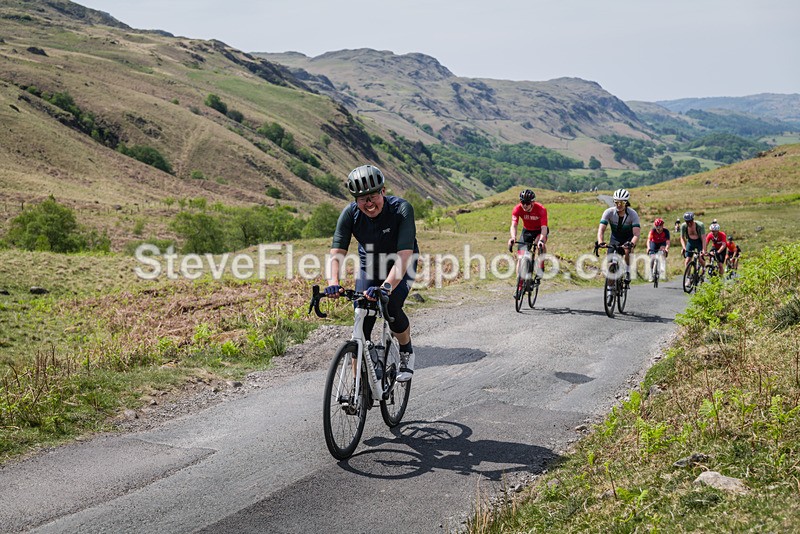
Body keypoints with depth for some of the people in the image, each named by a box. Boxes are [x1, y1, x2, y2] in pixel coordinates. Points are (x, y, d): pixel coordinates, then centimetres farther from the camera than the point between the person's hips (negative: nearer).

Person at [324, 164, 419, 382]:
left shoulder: (401, 209, -32)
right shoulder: (350, 213, -24)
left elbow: (404, 255, -42)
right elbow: (336, 253, -28)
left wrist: (387, 286, -56)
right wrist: (333, 283, -47)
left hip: (400, 266, -2)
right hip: (369, 266, 3)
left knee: (391, 308, -28)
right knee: (361, 327, -8)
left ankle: (407, 352, 3)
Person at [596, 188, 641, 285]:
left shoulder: (632, 214, -27)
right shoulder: (609, 212, -24)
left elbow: (636, 234, -34)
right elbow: (601, 229, -30)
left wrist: (632, 243, -54)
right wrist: (600, 242, -49)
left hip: (628, 238, -2)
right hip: (615, 238, 2)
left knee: (627, 251, -33)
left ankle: (627, 272, -10)